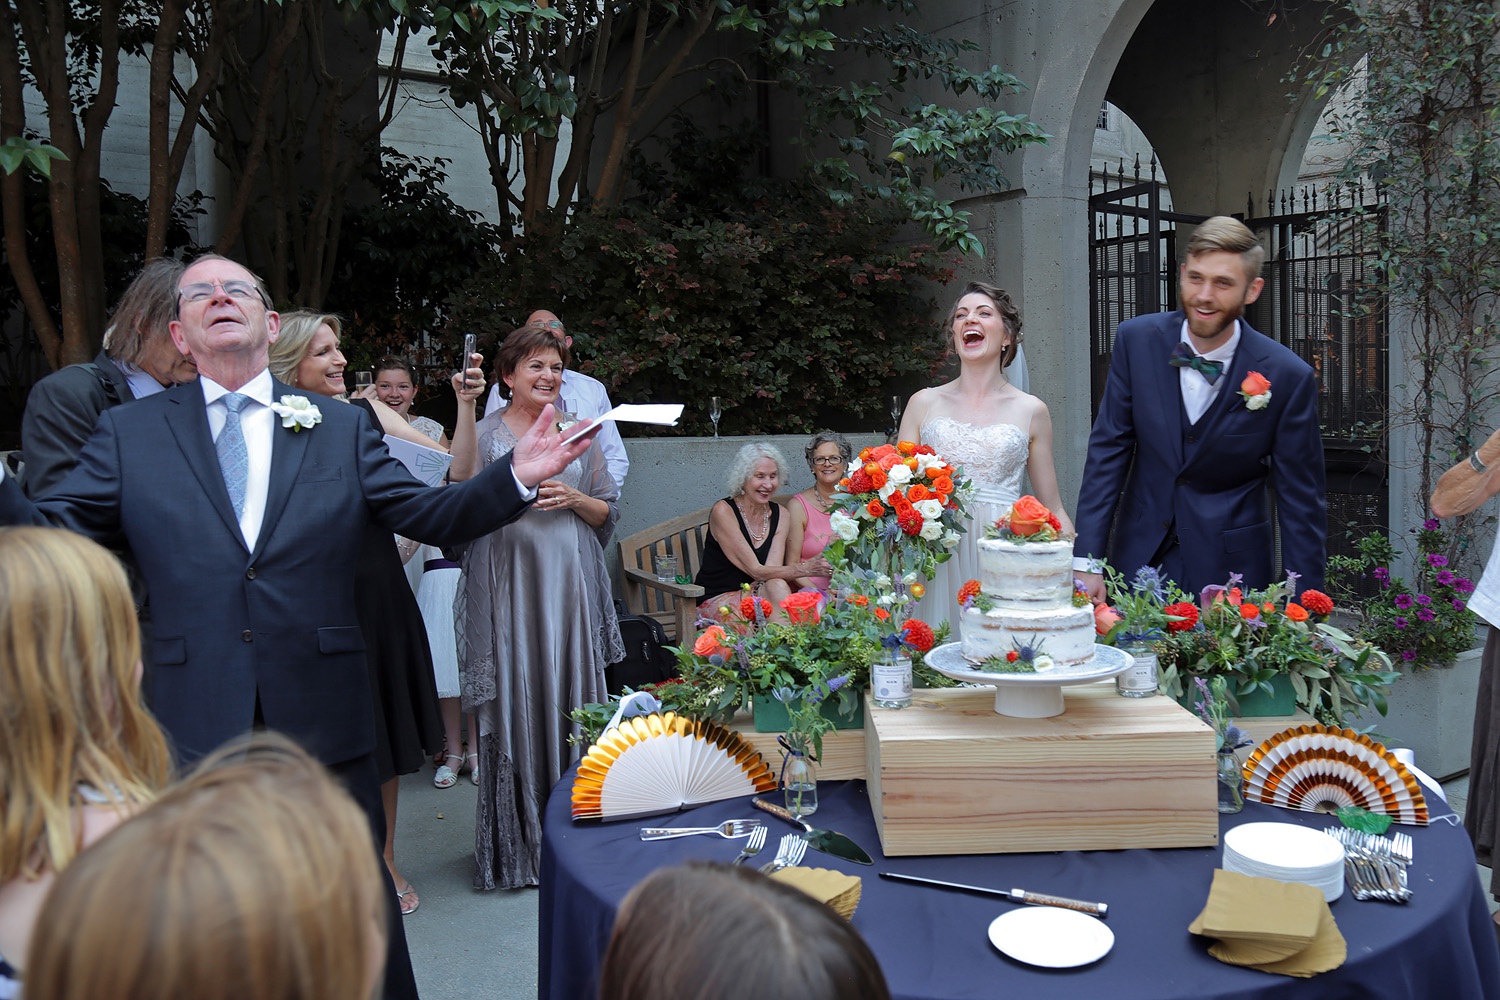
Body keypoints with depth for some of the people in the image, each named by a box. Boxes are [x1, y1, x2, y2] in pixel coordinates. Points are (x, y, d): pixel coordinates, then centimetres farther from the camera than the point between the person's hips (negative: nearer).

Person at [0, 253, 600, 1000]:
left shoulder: (342, 428, 5)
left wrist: (515, 477, -15)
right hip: (193, 721, 0)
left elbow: (430, 516, 0)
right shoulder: (129, 432, 5)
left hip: (322, 715, 0)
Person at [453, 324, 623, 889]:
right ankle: (517, 842, 9)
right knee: (514, 704, -2)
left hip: (570, 587, 3)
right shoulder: (483, 434, 3)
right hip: (508, 584, -3)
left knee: (571, 700, 4)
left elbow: (608, 512, 12)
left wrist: (574, 499, -4)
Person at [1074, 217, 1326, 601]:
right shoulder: (1136, 340, -6)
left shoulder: (1287, 376, -12)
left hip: (1228, 569, -2)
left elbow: (1302, 502, -7)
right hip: (1138, 555, 2)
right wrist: (1087, 561, -9)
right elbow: (1108, 449, -4)